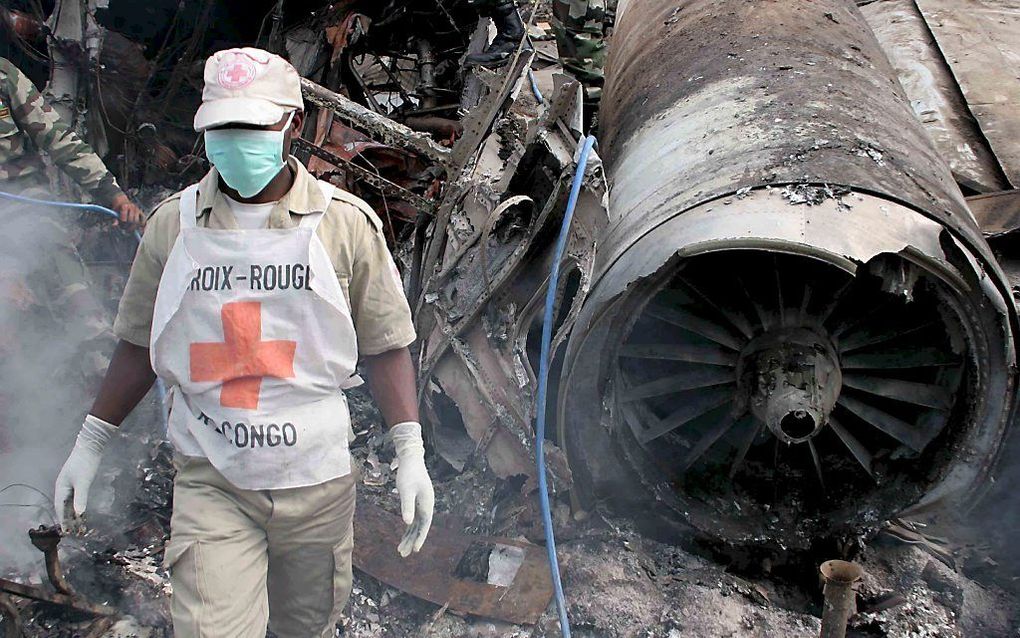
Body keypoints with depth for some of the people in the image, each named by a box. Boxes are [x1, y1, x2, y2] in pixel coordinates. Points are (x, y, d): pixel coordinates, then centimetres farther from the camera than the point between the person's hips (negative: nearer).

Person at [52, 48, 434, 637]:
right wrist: (90, 444, 12)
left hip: (318, 478, 0)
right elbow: (140, 346, 10)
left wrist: (411, 454, -7)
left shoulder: (347, 223, -5)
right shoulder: (173, 225, -1)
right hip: (210, 484, 0)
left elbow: (384, 346, 0)